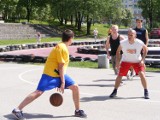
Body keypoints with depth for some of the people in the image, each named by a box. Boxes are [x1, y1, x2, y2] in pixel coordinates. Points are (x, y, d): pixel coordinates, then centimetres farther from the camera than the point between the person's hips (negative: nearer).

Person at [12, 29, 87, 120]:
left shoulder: (63, 47, 12)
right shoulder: (62, 48, -17)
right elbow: (61, 66, -18)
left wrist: (62, 82, 20)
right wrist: (63, 82, -17)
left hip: (59, 74, 9)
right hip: (50, 74, -9)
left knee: (75, 87, 2)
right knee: (38, 92, -12)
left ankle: (78, 111, 14)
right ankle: (17, 110, -4)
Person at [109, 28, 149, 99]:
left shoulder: (140, 43, -22)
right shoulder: (123, 43, -21)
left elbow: (145, 50, -2)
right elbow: (118, 51, -2)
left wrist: (142, 60, -10)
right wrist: (118, 61, -10)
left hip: (137, 61, -1)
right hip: (125, 61, 1)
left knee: (142, 74, -15)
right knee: (119, 75, -5)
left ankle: (146, 92, 2)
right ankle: (115, 91, 14)